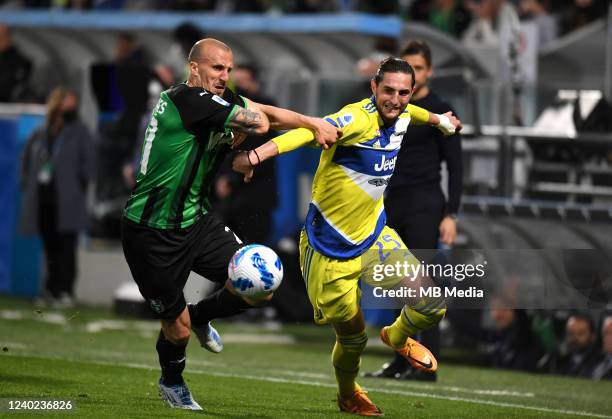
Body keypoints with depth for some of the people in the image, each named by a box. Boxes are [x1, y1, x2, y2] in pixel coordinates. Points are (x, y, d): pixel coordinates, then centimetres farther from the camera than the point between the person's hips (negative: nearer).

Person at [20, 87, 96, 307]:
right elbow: (27, 162, 22)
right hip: (43, 201, 4)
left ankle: (66, 291, -5)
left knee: (65, 248, -6)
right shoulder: (40, 135, 12)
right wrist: (28, 185, 11)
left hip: (66, 204, -4)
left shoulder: (79, 134, 0)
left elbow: (88, 164, -3)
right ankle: (51, 290, 16)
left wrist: (77, 188, -8)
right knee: (50, 248, 9)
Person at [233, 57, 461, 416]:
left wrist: (437, 119, 46)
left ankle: (399, 337, 30)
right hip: (331, 248, -7)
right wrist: (258, 155, -60)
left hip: (375, 236, 7)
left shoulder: (402, 115, -1)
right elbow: (312, 131, -43)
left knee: (433, 305, -6)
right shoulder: (358, 118, -25)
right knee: (353, 335, 5)